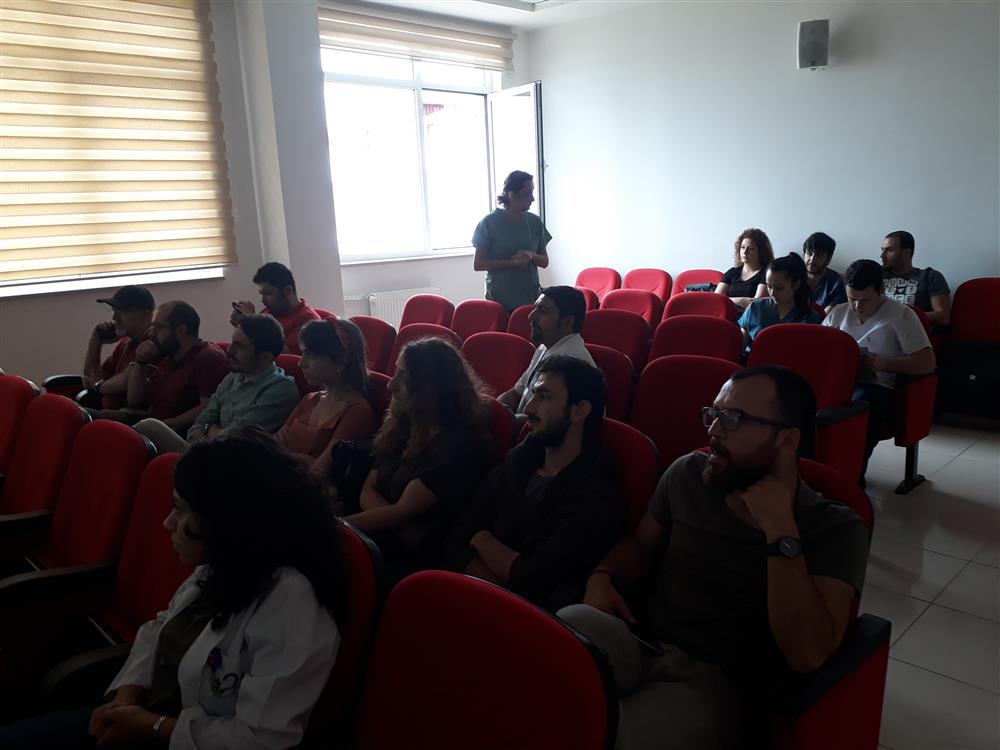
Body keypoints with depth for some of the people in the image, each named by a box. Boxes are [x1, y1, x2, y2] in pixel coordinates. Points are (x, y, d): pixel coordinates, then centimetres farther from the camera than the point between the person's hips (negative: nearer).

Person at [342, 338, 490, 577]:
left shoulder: (455, 445, -15)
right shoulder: (401, 426, 9)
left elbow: (402, 513, -15)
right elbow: (368, 490, 6)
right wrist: (404, 529, -13)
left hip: (415, 556, -7)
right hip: (385, 534, 7)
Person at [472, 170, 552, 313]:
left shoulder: (535, 222, 4)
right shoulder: (489, 223, -5)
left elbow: (545, 262, 10)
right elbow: (478, 264, -6)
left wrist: (531, 256, -12)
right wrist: (512, 262, -17)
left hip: (530, 299, 3)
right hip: (498, 300, -3)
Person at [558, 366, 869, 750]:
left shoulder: (835, 529, -8)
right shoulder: (687, 473, 3)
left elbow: (806, 655, -21)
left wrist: (780, 530, -24)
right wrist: (603, 577, -2)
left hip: (721, 683, -4)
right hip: (639, 641, 4)